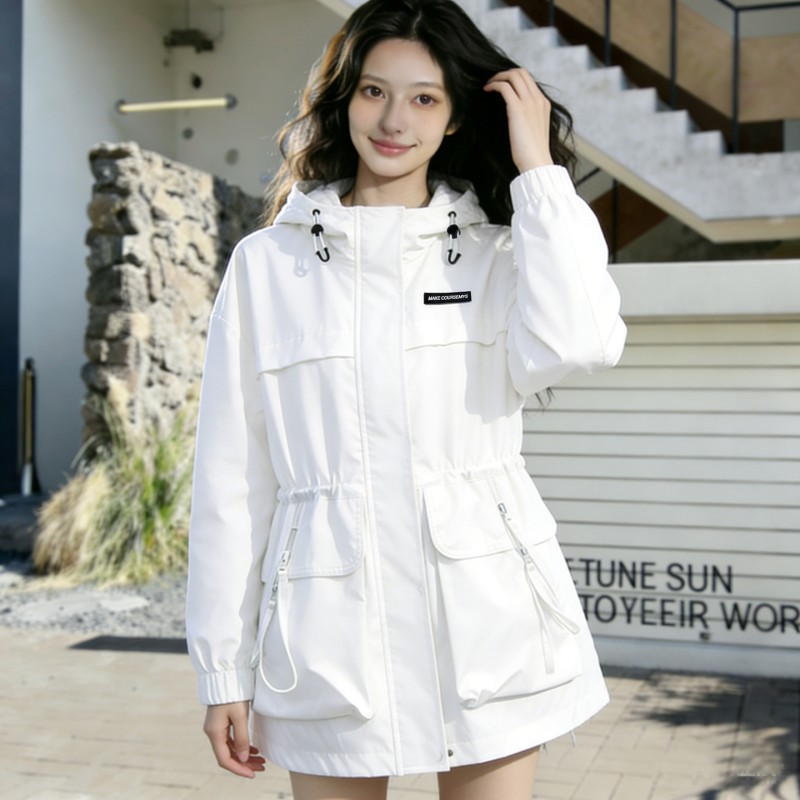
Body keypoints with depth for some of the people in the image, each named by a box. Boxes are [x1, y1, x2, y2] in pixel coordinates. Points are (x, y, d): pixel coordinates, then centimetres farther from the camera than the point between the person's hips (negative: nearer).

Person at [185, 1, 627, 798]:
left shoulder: (496, 253, 6)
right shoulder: (266, 263, 5)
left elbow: (575, 343, -18)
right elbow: (230, 479, 3)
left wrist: (538, 168, -8)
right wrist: (224, 671, 2)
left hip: (487, 625, 1)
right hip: (330, 636, 0)